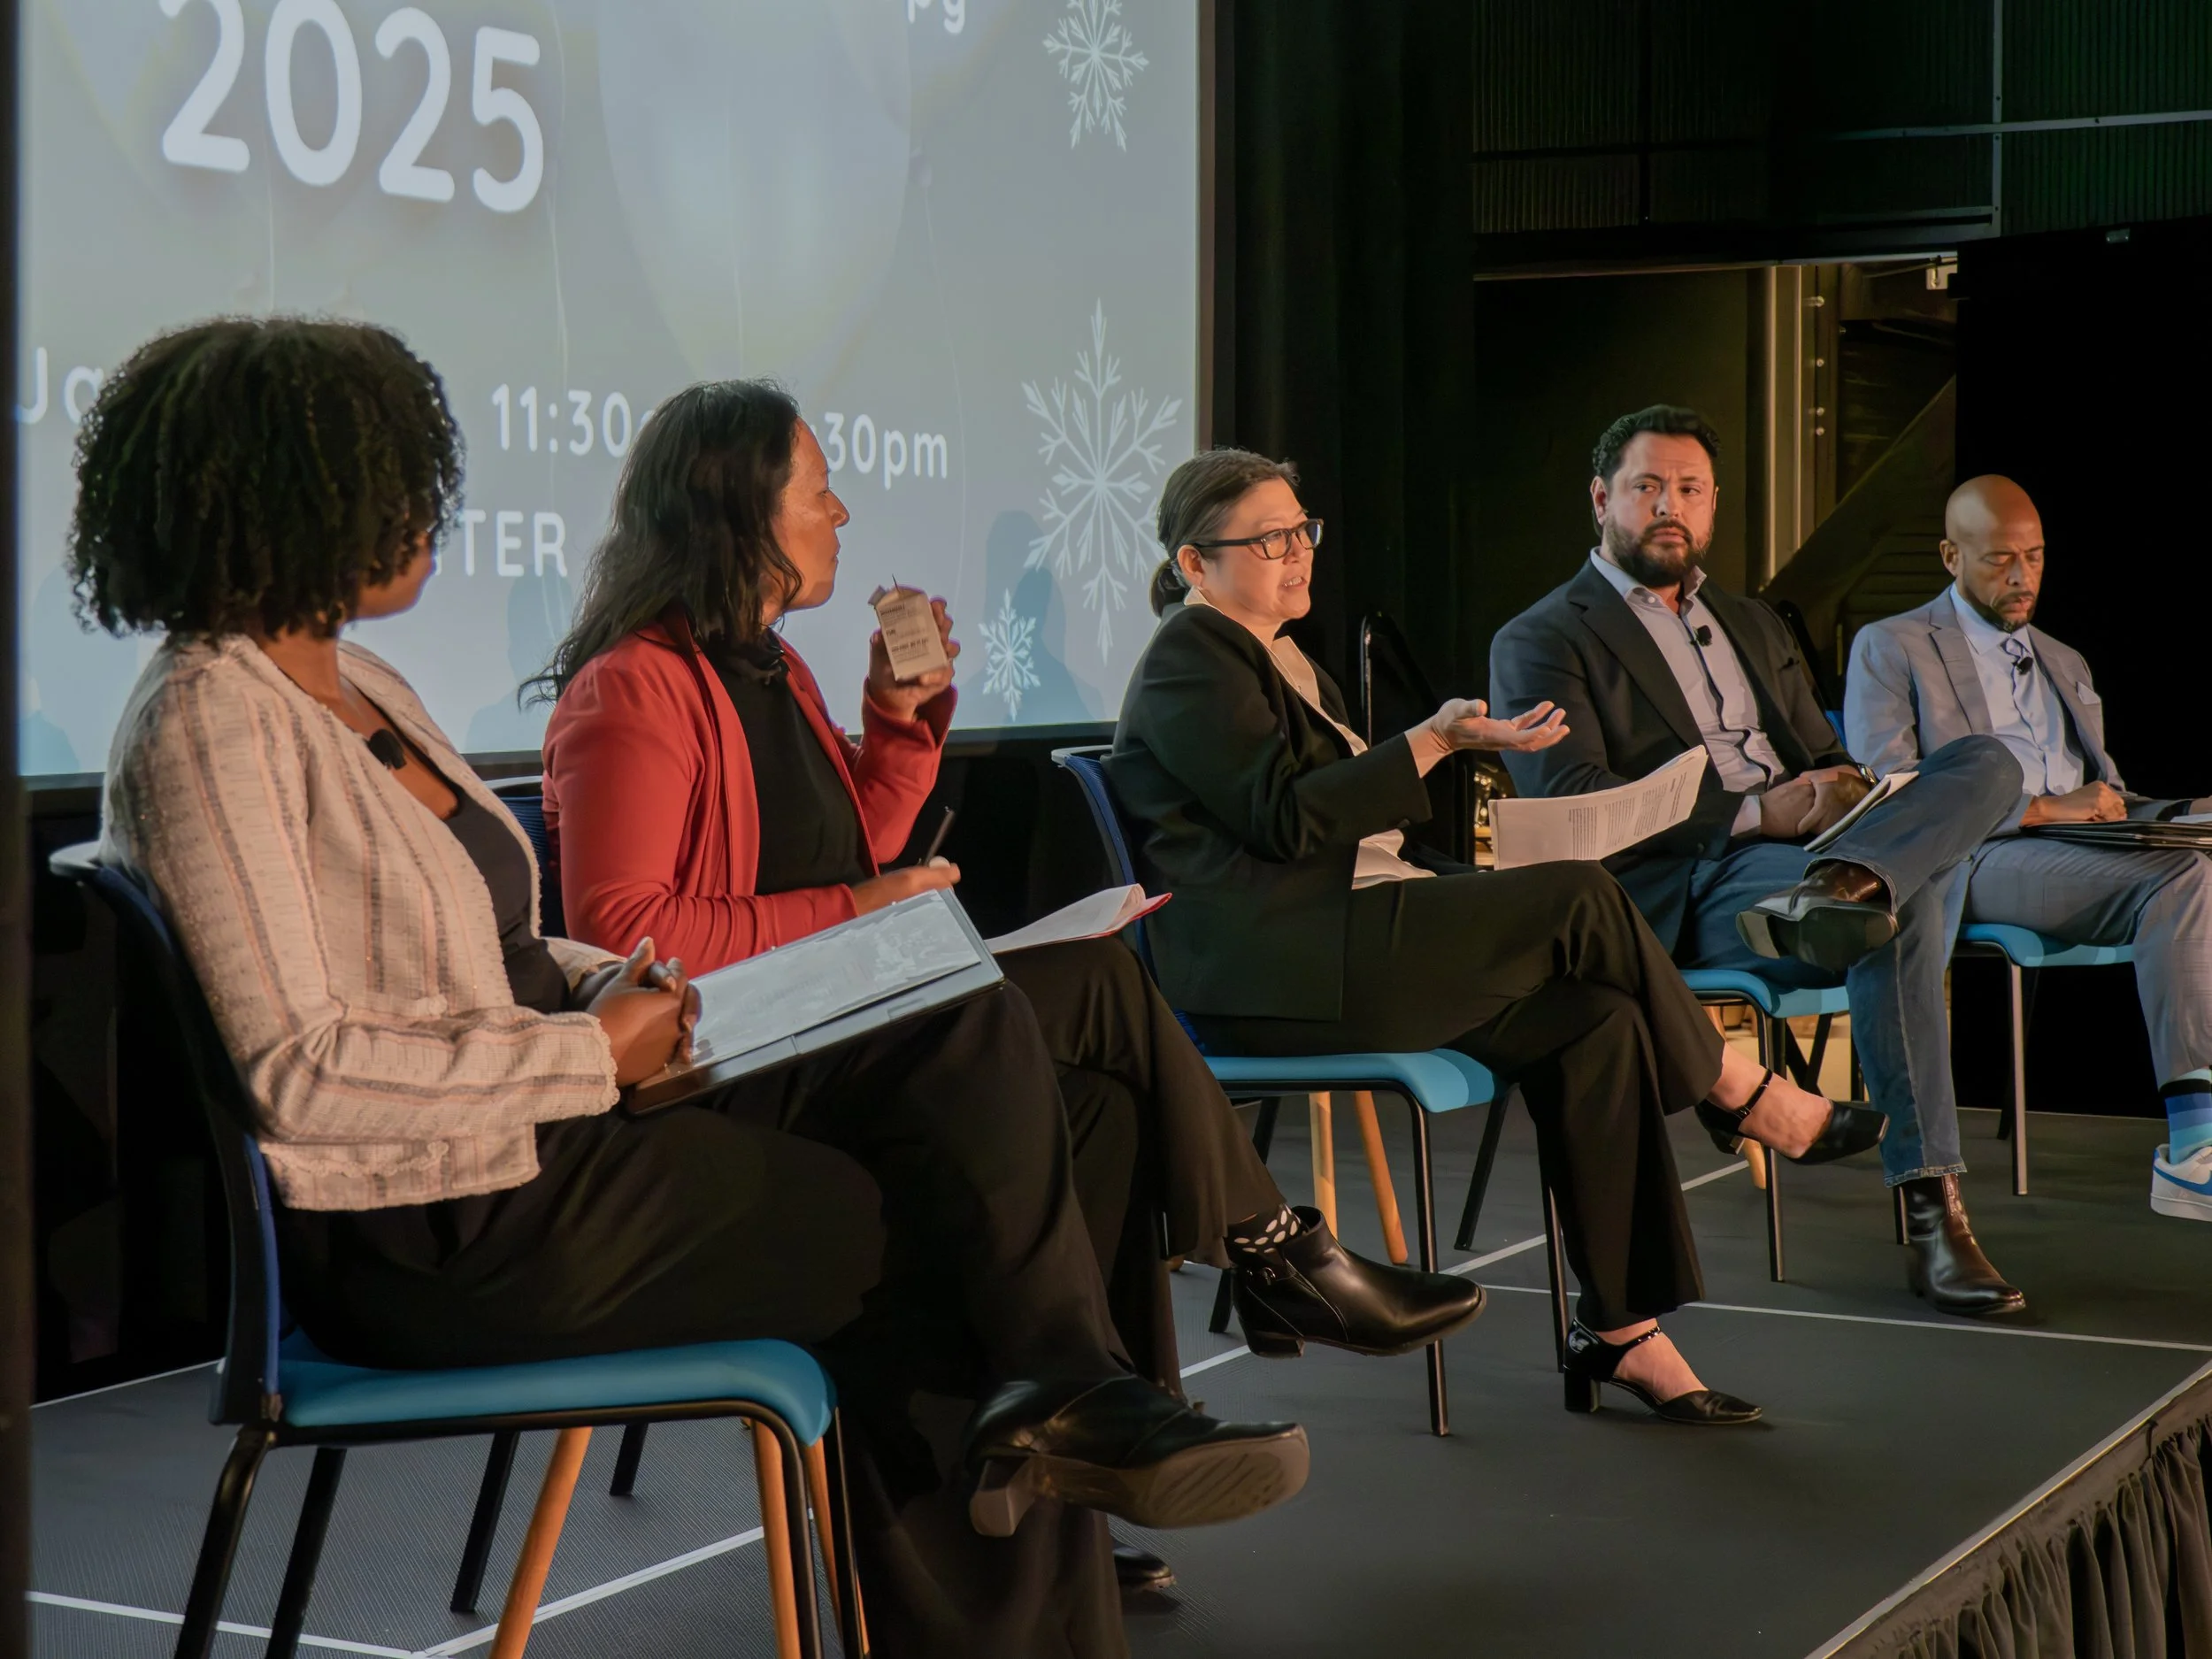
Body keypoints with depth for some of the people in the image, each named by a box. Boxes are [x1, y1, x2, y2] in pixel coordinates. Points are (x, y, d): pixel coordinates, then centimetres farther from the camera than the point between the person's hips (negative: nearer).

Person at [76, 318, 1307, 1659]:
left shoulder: (362, 686, 15)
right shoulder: (207, 723, -15)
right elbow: (297, 1073, -22)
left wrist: (611, 985, 0)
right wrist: (593, 1049, -16)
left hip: (537, 1134, 9)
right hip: (429, 1237, -9)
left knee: (966, 1039, -6)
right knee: (929, 1219, -9)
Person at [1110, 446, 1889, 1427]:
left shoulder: (1281, 658, 25)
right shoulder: (1186, 664, -5)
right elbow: (1286, 816, -17)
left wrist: (1456, 895, 12)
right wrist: (1433, 740, -20)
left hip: (1340, 947, 9)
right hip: (1274, 969, -9)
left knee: (1594, 1023, -12)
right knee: (1579, 899, -18)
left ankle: (1619, 1330, -13)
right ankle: (1746, 1096, 3)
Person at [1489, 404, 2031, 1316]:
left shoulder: (1753, 625, 32)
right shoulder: (1540, 641, 7)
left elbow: (1826, 757, 28)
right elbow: (1570, 801, -8)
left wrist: (1841, 790, -2)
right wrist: (1757, 813, -17)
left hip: (1799, 849, 7)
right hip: (1677, 893, -7)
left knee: (1988, 762, -20)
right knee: (1906, 909, -35)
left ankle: (1844, 886, -48)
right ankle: (1932, 1217, -40)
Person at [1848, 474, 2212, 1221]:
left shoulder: (2065, 664, 32)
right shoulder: (1888, 648, 9)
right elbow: (1887, 792, -5)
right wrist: (2039, 808, -13)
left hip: (2087, 852, 6)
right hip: (1980, 859, -6)